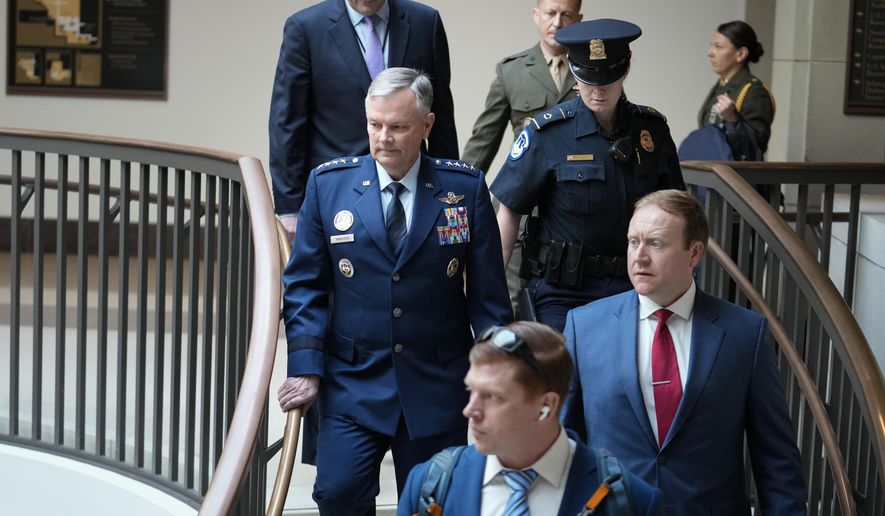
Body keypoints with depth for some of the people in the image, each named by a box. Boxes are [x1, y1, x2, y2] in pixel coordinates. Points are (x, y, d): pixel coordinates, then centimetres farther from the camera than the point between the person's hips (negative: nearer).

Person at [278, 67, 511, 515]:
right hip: (353, 381, 0)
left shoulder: (465, 188, -1)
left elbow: (488, 293, 2)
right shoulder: (329, 183, 0)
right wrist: (305, 368, -8)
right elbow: (305, 286, 1)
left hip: (437, 385, 0)